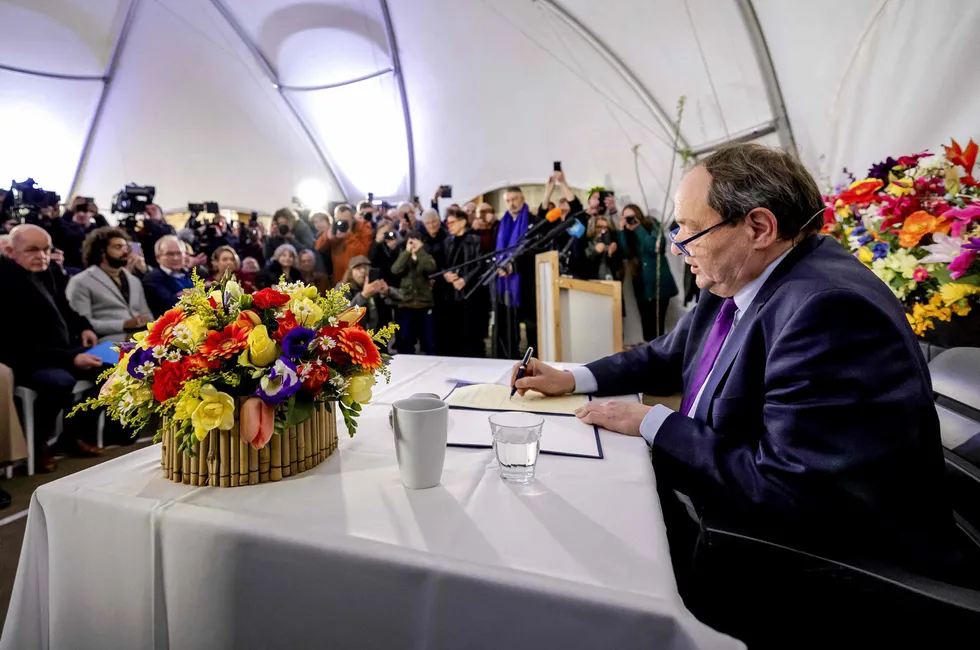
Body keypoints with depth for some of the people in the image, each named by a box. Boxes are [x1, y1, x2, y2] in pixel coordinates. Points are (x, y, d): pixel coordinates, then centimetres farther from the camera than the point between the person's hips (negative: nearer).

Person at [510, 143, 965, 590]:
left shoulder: (829, 307, -28)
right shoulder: (733, 281, 0)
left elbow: (785, 492, -31)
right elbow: (666, 356, 14)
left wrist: (651, 423, -19)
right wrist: (574, 379, 2)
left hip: (814, 567, -7)